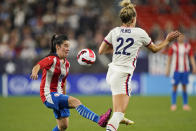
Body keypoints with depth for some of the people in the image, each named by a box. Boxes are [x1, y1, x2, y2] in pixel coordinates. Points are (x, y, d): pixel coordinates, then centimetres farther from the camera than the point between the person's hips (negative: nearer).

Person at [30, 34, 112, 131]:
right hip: (49, 96, -9)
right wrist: (34, 73, -50)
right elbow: (37, 66, -28)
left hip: (58, 95, 9)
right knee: (75, 102, -27)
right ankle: (99, 120, -39)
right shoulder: (52, 60, -11)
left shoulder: (66, 64, 12)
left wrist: (64, 96, 28)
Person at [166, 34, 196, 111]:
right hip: (176, 69, -2)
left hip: (185, 69, 2)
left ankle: (185, 105, 9)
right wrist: (168, 69, 4)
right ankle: (173, 104, 1)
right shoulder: (173, 47, 2)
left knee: (184, 87, 4)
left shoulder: (188, 46, 7)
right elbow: (169, 58, 6)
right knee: (175, 87, -3)